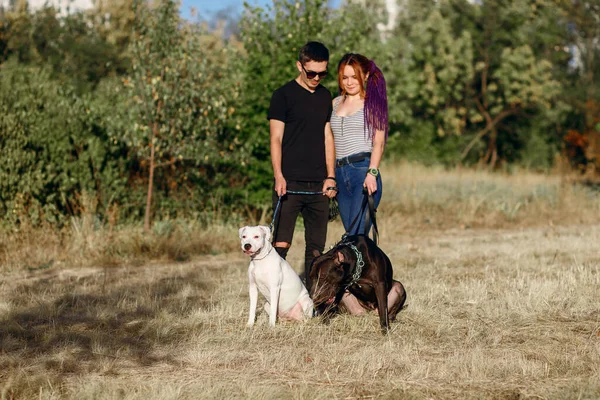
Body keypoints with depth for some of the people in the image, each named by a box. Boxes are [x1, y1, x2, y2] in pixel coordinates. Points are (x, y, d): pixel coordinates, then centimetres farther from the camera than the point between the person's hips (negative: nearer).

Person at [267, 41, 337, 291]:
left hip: (318, 184, 6)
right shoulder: (284, 95, -1)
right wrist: (279, 176, -16)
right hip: (290, 183, -5)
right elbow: (276, 138, -5)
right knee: (281, 244, -9)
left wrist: (330, 176, 8)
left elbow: (327, 137, 17)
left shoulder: (324, 96, 16)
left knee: (317, 245, 7)